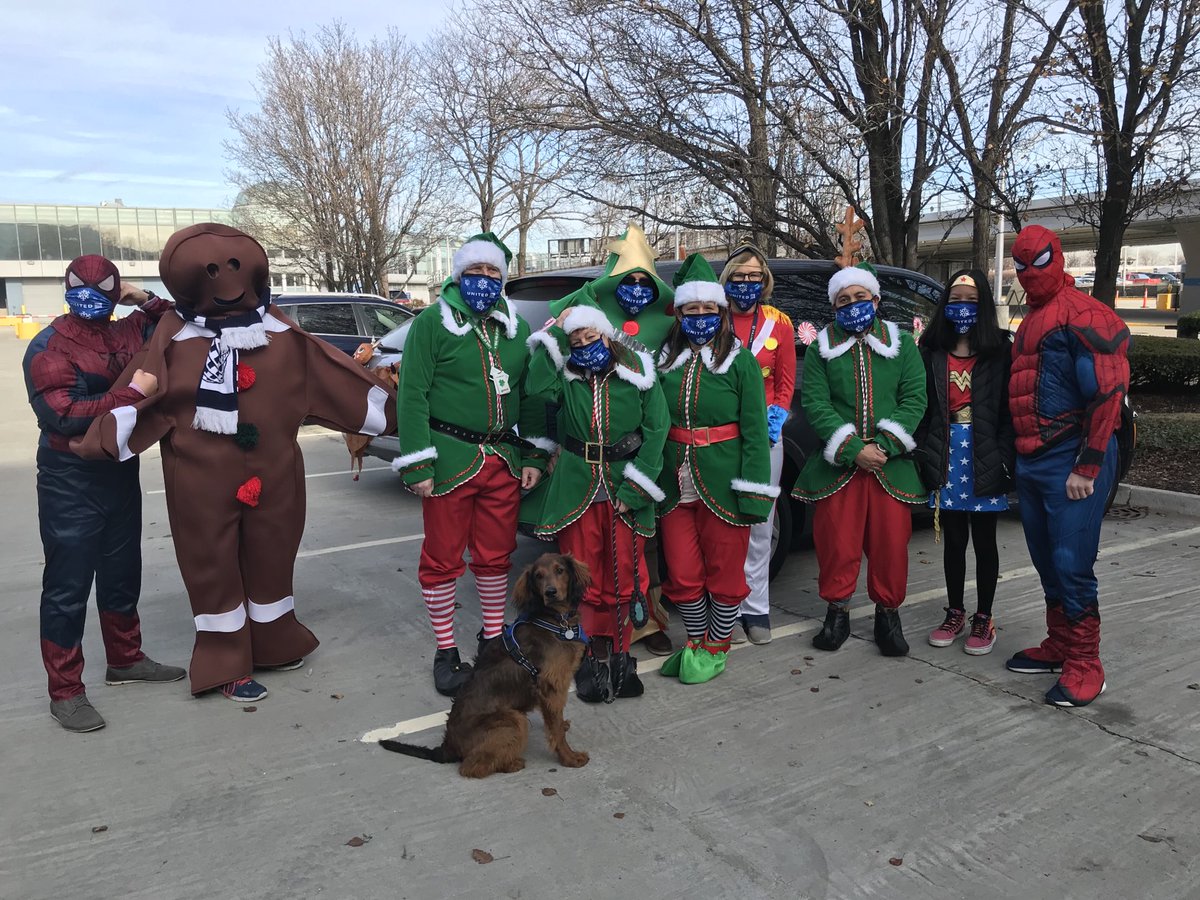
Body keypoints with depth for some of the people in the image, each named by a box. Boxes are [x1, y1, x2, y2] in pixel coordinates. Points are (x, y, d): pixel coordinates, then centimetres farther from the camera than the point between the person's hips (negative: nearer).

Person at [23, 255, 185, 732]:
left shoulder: (129, 331, 3)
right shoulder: (49, 347, -12)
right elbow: (62, 416, -23)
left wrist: (148, 300, -1)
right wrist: (134, 392, -26)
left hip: (122, 473, 6)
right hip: (71, 483, -6)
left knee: (123, 575, 17)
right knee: (68, 586, -1)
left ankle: (125, 659, 33)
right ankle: (65, 691, 9)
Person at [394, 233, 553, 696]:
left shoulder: (515, 327, 11)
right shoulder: (433, 321, -5)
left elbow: (531, 394, 13)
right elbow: (413, 394, -9)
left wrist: (534, 455, 7)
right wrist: (418, 464, -14)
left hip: (504, 458, 5)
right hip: (451, 458, -4)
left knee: (497, 554, 13)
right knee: (443, 558, 5)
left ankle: (493, 636, 30)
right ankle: (446, 652, 19)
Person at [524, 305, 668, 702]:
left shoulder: (638, 373, 1)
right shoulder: (566, 376, 6)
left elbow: (656, 430, -3)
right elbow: (538, 387, -17)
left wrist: (633, 489, -9)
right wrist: (554, 335, -10)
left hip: (624, 488, -1)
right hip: (578, 487, 1)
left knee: (625, 579, 4)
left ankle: (618, 656, 19)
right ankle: (592, 657, 18)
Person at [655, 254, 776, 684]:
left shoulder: (740, 361, -4)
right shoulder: (664, 361, 8)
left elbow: (754, 430, -7)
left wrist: (753, 492, -13)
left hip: (722, 483, -3)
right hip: (675, 484, 4)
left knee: (724, 571, 8)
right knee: (682, 575, 9)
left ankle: (715, 649, 26)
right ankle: (695, 643, 30)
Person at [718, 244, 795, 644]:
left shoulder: (778, 323, 7)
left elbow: (786, 380, 10)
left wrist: (776, 416, -5)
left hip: (765, 431, 2)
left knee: (760, 522, 5)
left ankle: (756, 607, 15)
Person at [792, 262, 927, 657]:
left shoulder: (902, 344, 9)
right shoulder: (820, 349, 7)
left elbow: (914, 399, 1)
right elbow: (815, 404, -3)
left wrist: (884, 446, -13)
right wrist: (853, 449, -14)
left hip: (891, 465, 1)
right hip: (838, 464, 0)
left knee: (891, 542, 4)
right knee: (836, 541, 3)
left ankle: (887, 612, 22)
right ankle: (837, 612, 20)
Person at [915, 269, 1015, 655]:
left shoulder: (1000, 350, -1)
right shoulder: (932, 349, 4)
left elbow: (1009, 409, -5)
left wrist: (1002, 460, -13)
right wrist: (924, 455, -8)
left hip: (984, 458, -2)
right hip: (947, 454, 2)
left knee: (984, 540, 8)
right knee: (953, 539, 12)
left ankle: (983, 619, 20)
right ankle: (955, 613, 25)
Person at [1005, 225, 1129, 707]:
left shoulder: (1081, 315, -10)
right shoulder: (1030, 323, 19)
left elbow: (1107, 392, -16)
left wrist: (1087, 468, -18)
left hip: (1070, 461, -9)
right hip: (1033, 462, 9)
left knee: (1071, 564, -6)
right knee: (1047, 562, 14)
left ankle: (1084, 666, 5)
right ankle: (1058, 646, 26)